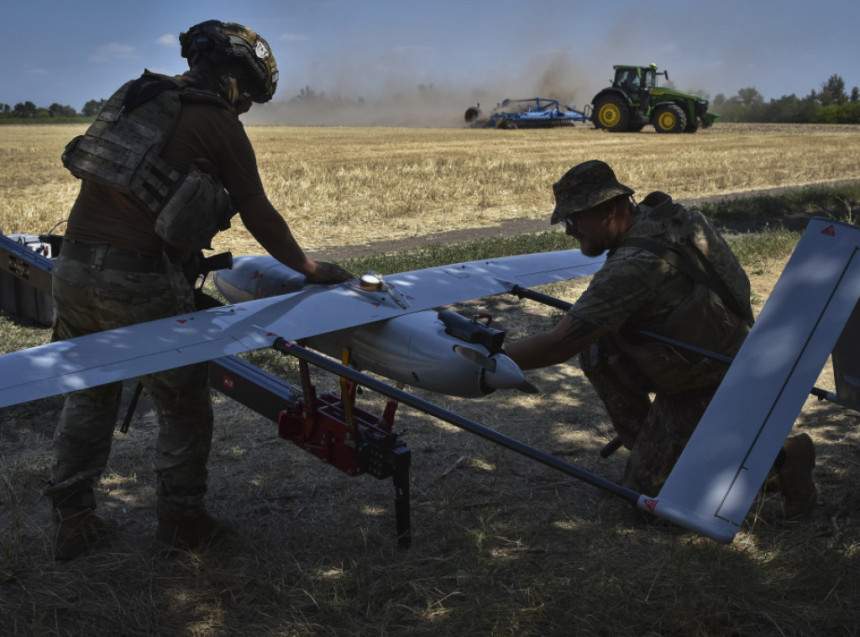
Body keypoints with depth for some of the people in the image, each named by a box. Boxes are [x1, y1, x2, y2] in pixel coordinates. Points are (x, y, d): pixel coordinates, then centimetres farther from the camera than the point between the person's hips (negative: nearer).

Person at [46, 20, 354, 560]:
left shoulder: (139, 97, 17)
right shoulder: (220, 125, -2)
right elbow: (259, 215, 3)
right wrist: (310, 268, 17)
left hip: (73, 267, 7)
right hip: (139, 282, -6)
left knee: (89, 395, 20)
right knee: (183, 403, 12)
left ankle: (73, 523, 27)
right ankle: (182, 520, 23)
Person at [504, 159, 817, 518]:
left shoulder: (634, 265, -32)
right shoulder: (655, 215, -4)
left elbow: (560, 344, -34)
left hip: (708, 389, -9)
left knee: (645, 489, 2)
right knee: (595, 348, 2)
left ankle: (777, 460, 3)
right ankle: (646, 443, 15)